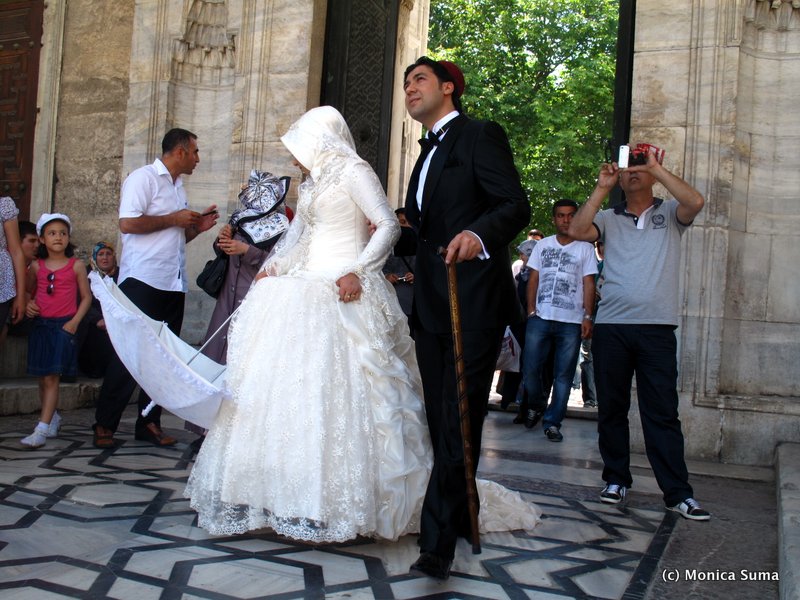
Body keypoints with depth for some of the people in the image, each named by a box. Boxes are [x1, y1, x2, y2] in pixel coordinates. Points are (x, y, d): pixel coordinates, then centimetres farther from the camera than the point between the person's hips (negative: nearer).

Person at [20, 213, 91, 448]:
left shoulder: (76, 266, 0)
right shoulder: (36, 266, 8)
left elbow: (86, 297, 3)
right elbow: (28, 292, 20)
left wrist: (75, 321, -8)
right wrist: (28, 305, -2)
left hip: (64, 325, -4)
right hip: (41, 325, 4)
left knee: (51, 377, -10)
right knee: (42, 378, 10)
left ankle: (42, 429, -13)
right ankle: (53, 417, 31)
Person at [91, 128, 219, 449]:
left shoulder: (178, 188, 20)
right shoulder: (144, 178, -4)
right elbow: (128, 223, -17)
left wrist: (197, 226, 8)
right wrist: (173, 219, -10)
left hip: (173, 284, 8)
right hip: (143, 280, -8)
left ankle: (149, 422, 14)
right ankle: (104, 425, 5)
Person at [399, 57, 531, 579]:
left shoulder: (481, 135, -3)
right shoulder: (429, 153, 23)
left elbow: (516, 205, -16)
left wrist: (479, 234, -35)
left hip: (474, 304, -9)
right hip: (432, 306, 9)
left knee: (457, 420, -10)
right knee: (443, 419, 12)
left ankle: (438, 541, -6)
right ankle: (462, 518, 26)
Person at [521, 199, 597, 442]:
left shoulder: (585, 248, 6)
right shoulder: (542, 245, 12)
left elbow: (589, 285, 2)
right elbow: (533, 279, 12)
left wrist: (588, 317, -7)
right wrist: (531, 311, 1)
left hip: (571, 322, -1)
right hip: (540, 319, 2)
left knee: (563, 375, 1)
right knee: (530, 368, 0)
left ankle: (553, 422, 8)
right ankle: (535, 407, 26)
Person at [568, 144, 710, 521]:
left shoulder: (670, 214, 11)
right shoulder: (609, 218, 13)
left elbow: (695, 202, -10)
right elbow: (577, 230, -5)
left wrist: (657, 168, -7)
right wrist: (601, 188, -4)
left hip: (657, 328, -2)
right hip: (611, 326, 2)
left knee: (662, 412, -2)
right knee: (611, 408, 8)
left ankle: (678, 493, 2)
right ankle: (616, 480, 20)